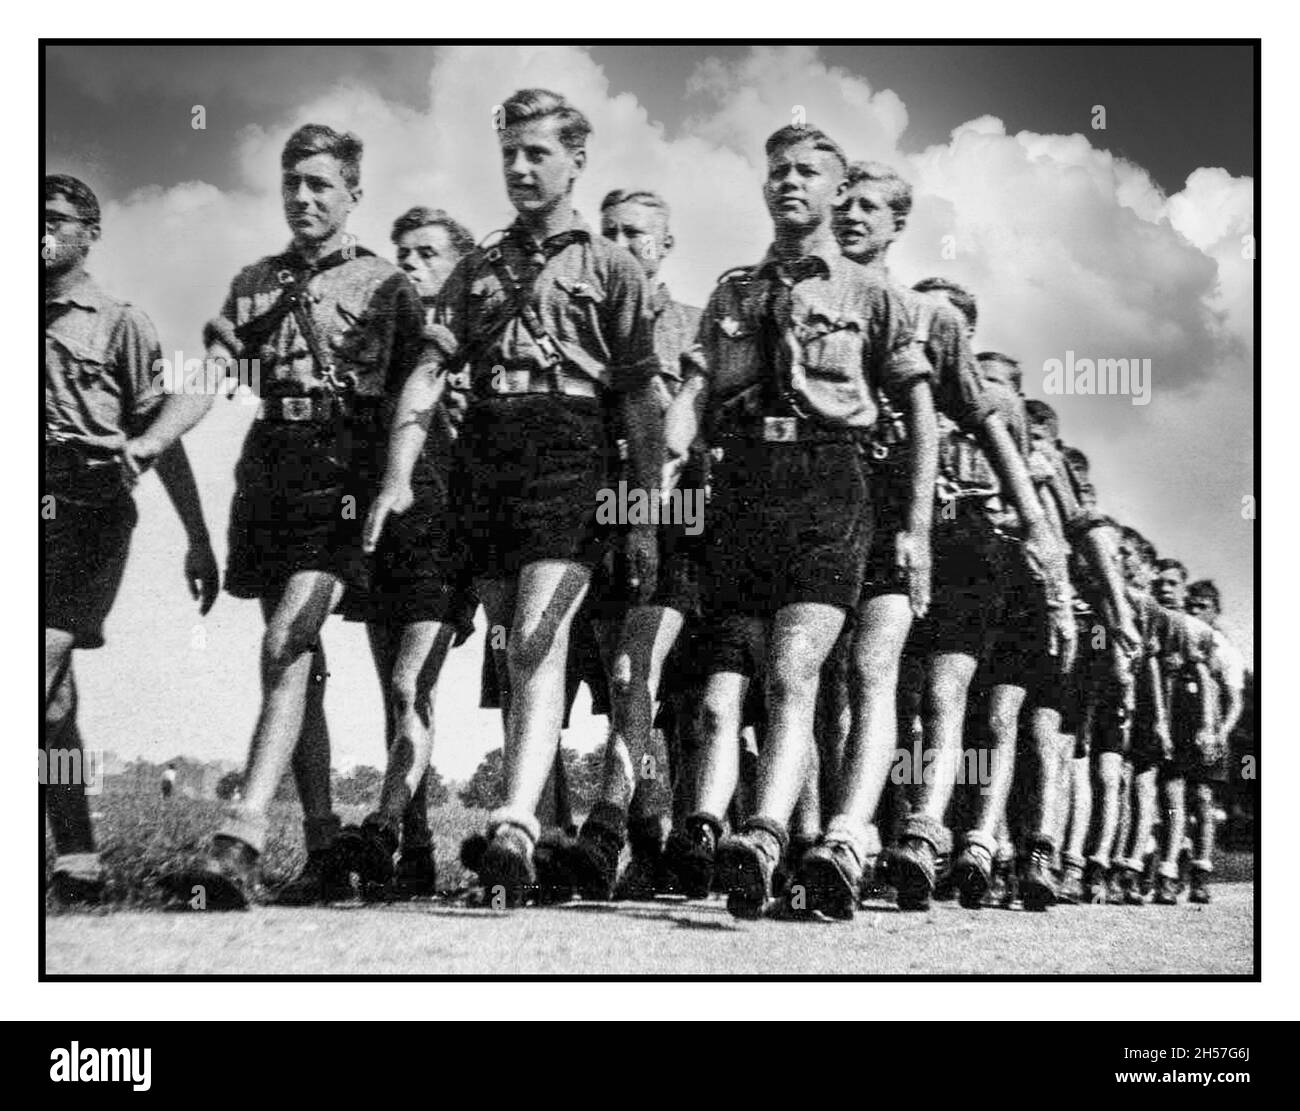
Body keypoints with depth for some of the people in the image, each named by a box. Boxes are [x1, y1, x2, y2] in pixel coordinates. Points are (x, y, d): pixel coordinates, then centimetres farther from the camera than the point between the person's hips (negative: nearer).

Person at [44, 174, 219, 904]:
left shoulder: (120, 324, 7)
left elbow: (165, 435, 4)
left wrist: (199, 539, 0)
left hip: (90, 511, -5)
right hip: (28, 510, 5)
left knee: (42, 664, -20)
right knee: (55, 694, 5)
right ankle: (79, 860, 11)